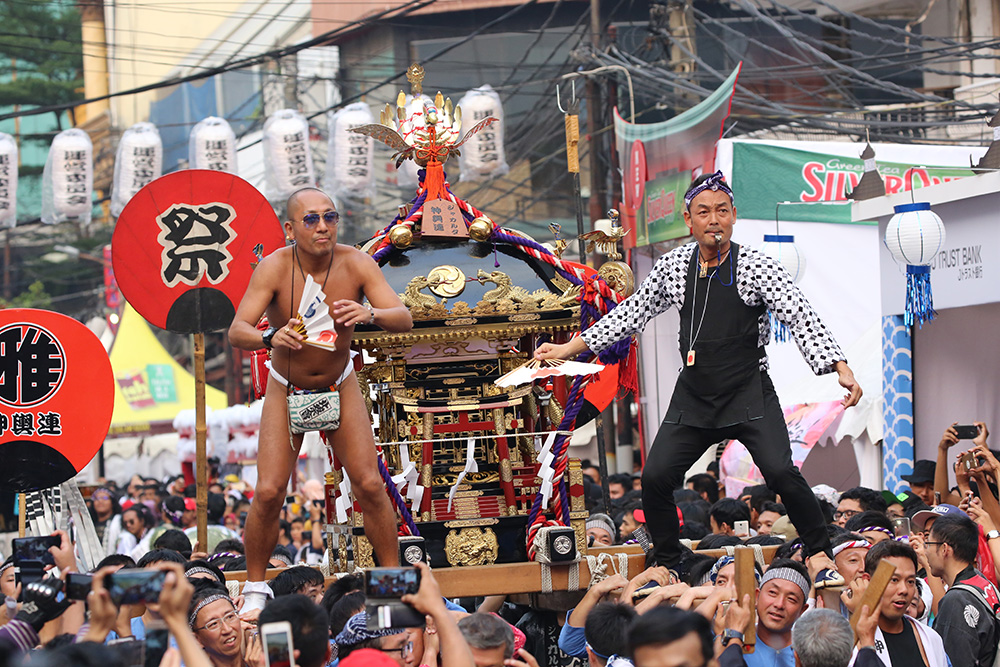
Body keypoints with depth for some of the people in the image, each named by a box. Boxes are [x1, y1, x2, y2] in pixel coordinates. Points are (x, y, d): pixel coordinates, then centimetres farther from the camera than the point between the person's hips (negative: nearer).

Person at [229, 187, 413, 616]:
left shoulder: (355, 264, -20)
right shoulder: (275, 268, -23)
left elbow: (404, 318, -27)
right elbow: (236, 331, -31)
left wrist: (371, 314, -50)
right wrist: (270, 338, -53)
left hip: (340, 387, 1)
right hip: (286, 391, -1)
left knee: (369, 485, -7)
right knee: (269, 491, -10)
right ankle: (255, 589, 7)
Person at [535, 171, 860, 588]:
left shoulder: (755, 266, -9)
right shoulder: (673, 266, 2)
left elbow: (801, 318, -13)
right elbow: (632, 314, 13)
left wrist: (840, 367, -26)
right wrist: (569, 348, 13)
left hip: (748, 394, -4)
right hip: (694, 395, 4)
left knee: (780, 471, -21)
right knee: (655, 477, -6)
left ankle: (820, 555, -1)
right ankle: (667, 565, 17)